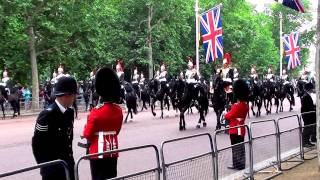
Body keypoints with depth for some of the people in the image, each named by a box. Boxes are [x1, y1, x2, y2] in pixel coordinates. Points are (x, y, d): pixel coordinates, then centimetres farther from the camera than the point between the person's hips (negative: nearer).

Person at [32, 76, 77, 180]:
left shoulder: (70, 112, 5)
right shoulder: (47, 115, -18)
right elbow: (36, 143, -14)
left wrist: (69, 158, 14)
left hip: (68, 165, 7)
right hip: (52, 169, -7)